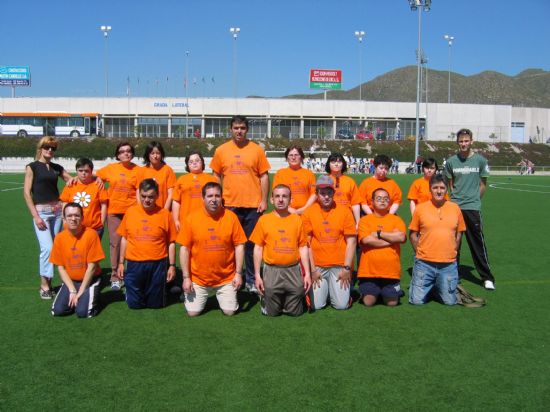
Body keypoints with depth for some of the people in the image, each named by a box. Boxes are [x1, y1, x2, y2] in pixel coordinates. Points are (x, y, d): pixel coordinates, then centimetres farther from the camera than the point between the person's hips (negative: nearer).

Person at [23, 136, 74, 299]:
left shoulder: (57, 167, 11)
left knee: (54, 248, 4)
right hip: (41, 211, -4)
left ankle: (48, 283, 14)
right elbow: (26, 193, -5)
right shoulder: (32, 167, -1)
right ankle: (44, 285, -2)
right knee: (47, 248, -13)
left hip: (57, 210, 5)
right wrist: (35, 216, -12)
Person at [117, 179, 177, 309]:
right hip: (134, 264, 1)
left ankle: (154, 292, 39)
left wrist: (172, 265, -1)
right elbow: (124, 239, 9)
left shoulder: (165, 214, -5)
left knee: (155, 304, 8)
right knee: (134, 304, 8)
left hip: (157, 265, -1)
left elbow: (171, 242, 0)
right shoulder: (130, 212, 0)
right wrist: (121, 263, 8)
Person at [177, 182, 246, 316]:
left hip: (226, 278, 0)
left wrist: (238, 273, -7)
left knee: (229, 311, 1)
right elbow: (184, 248, -4)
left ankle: (220, 296, 33)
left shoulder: (231, 217, -8)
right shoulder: (192, 218, -8)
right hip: (198, 278, 0)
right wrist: (186, 277, -6)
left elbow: (239, 246, -3)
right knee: (193, 312, 1)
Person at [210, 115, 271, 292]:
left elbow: (264, 176, 2)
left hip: (253, 205, -1)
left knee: (252, 244, 8)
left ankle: (251, 280, 20)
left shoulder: (257, 150, 0)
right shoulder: (221, 150, 4)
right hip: (229, 205, 1)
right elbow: (216, 176, 10)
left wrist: (264, 200, -3)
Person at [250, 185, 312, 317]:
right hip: (272, 271, -1)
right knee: (272, 312, 5)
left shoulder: (297, 219, 3)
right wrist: (257, 275, -2)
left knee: (295, 312, 6)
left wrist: (307, 273, 0)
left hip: (293, 271, 1)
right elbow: (258, 248, 3)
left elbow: (303, 248, 5)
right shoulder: (264, 220, 1)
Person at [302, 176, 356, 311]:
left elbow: (351, 241, -1)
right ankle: (324, 288, 25)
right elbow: (306, 243, 0)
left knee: (341, 305, -7)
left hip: (340, 266, 0)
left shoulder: (344, 211, -1)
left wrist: (347, 268, -6)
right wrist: (312, 269, -5)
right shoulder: (308, 212, 0)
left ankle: (335, 288, 25)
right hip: (318, 267, 0)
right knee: (316, 305, -6)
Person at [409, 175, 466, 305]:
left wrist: (452, 253, 7)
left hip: (448, 264, 1)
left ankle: (437, 288, 34)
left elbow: (458, 234, 12)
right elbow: (413, 234, 5)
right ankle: (422, 286, 30)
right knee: (417, 300, -1)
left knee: (450, 301, 5)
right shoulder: (420, 208, -3)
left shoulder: (455, 208, 3)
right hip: (424, 264, -1)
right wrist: (421, 253, 2)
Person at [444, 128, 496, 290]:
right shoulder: (451, 161, 4)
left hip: (473, 208, -2)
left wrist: (473, 199, 5)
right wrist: (457, 197, 6)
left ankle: (487, 277, 9)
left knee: (478, 243, 0)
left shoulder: (480, 160, 0)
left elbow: (483, 185, 7)